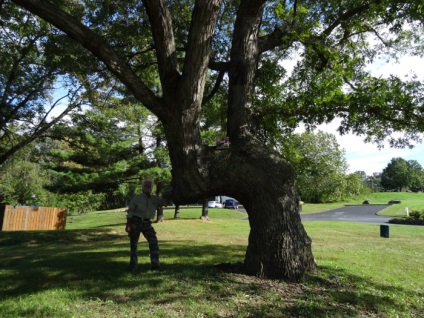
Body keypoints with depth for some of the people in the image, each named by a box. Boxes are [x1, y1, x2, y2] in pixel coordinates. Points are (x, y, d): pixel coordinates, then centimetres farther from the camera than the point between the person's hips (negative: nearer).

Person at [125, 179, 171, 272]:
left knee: (154, 242, -9)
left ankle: (155, 265, -3)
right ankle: (133, 266, 21)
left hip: (147, 223, 2)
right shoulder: (136, 198, 0)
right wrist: (128, 225, -8)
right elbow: (130, 212, -1)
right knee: (134, 244, 6)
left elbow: (166, 202, -2)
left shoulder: (155, 199, 8)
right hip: (135, 222, -2)